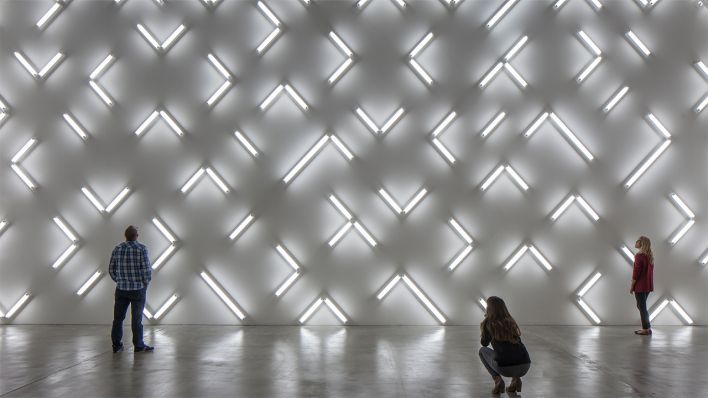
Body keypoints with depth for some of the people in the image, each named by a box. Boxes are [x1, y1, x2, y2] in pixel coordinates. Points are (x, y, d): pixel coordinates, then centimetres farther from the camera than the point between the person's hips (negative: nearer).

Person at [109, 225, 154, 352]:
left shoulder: (117, 249, 3)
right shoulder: (141, 248, -10)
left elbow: (111, 269, 6)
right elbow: (147, 269, -14)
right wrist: (146, 283, 1)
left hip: (121, 289, 4)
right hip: (138, 288, -4)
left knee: (118, 318, 11)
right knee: (136, 318, 3)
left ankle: (116, 344, 15)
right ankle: (138, 345, 9)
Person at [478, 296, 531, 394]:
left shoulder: (489, 323, 6)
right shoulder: (510, 322, 20)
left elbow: (484, 343, 21)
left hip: (504, 367, -4)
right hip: (524, 367, 4)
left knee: (482, 350, 26)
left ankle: (497, 380, 5)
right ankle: (516, 379, 12)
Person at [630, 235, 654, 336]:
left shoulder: (639, 256, -17)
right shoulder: (649, 256, 9)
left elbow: (636, 272, -18)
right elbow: (650, 270, 13)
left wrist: (632, 286, -10)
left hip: (640, 286, -8)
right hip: (648, 285, 8)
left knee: (642, 306, 1)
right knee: (641, 305, 19)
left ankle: (646, 329, 7)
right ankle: (647, 327, 23)